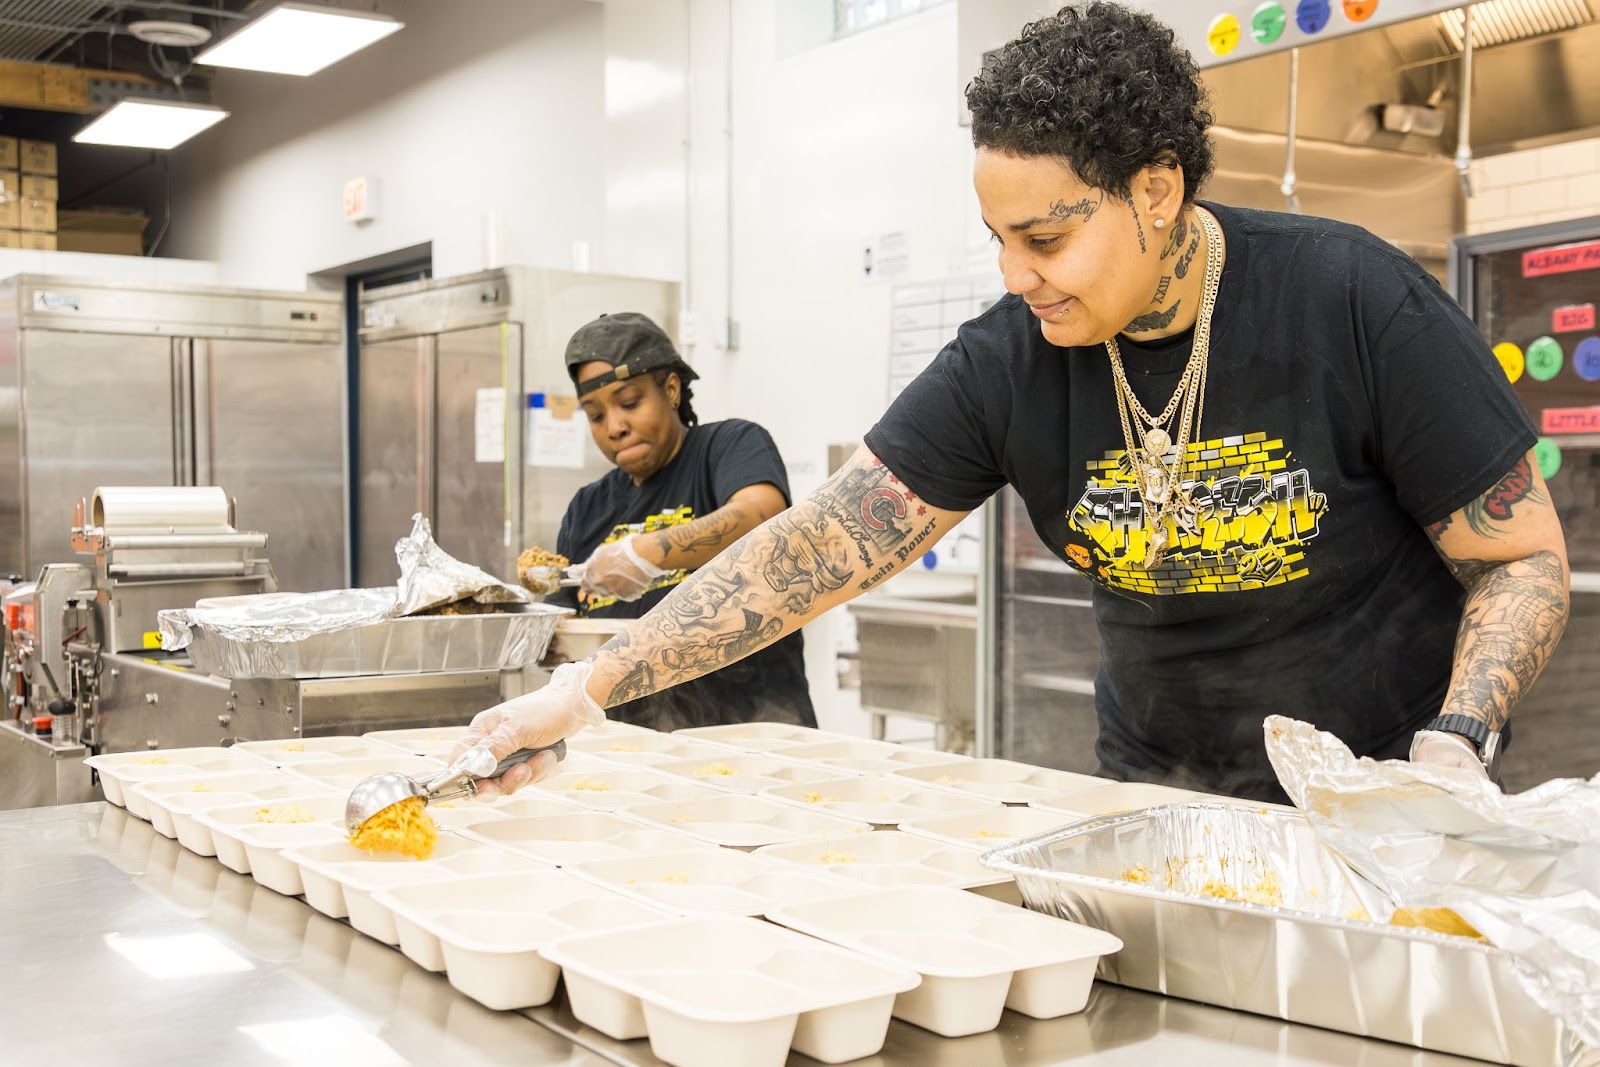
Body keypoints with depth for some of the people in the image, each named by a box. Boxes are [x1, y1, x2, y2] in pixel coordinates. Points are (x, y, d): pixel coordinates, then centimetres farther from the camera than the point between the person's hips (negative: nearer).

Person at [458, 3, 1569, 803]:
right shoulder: (1007, 365, -12)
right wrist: (587, 687, -22)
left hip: (1379, 793, -2)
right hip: (1160, 788, 3)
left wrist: (1452, 751, -26)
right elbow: (816, 546, -16)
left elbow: (1526, 557, -10)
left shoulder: (1354, 303, -18)